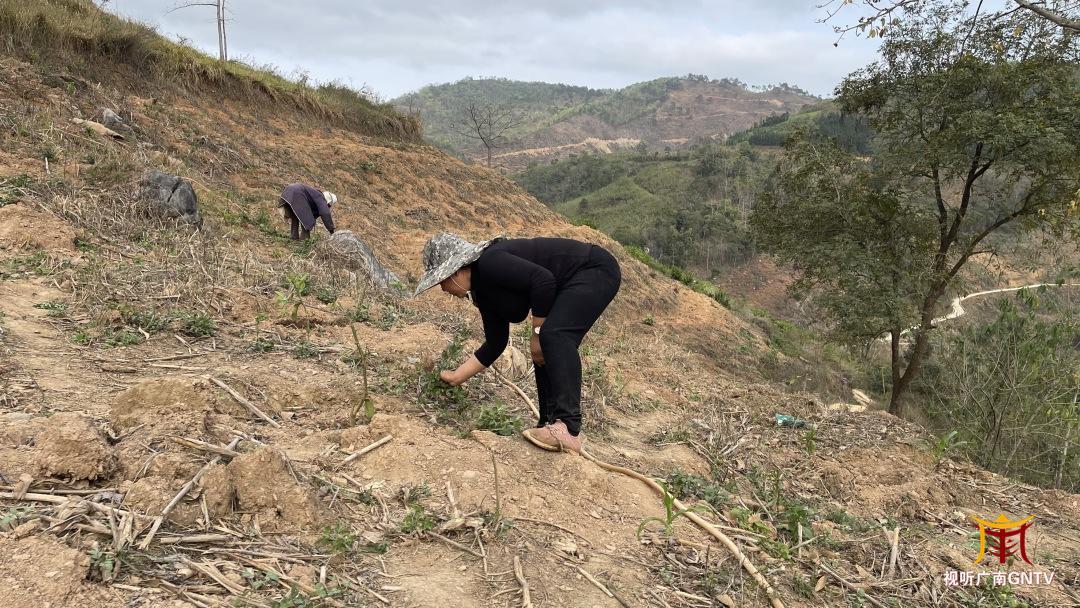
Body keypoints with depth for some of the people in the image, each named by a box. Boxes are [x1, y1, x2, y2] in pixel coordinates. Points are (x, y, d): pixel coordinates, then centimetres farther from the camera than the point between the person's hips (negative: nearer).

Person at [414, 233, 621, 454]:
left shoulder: (490, 262, -20)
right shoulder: (483, 293, 9)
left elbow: (543, 280, -28)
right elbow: (495, 344, 15)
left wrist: (537, 334, -18)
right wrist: (457, 376, 19)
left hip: (594, 269, -10)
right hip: (572, 286, 10)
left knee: (555, 335, -26)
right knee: (546, 352, 6)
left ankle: (569, 429, -31)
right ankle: (550, 424, 8)